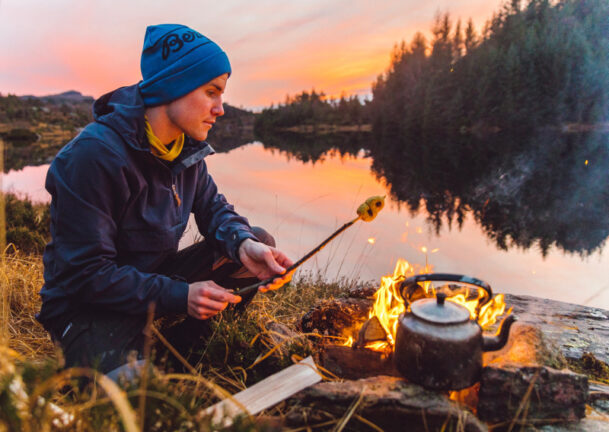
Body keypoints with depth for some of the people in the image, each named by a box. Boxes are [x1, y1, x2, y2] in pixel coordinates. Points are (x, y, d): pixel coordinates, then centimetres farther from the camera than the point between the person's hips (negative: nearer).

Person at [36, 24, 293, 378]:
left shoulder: (188, 147, -2)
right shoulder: (94, 154, -25)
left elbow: (213, 208, 4)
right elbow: (84, 274, -24)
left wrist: (244, 243, -20)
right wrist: (178, 296, -31)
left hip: (159, 279, 7)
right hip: (90, 305, -7)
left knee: (260, 242, -6)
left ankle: (180, 346, -4)